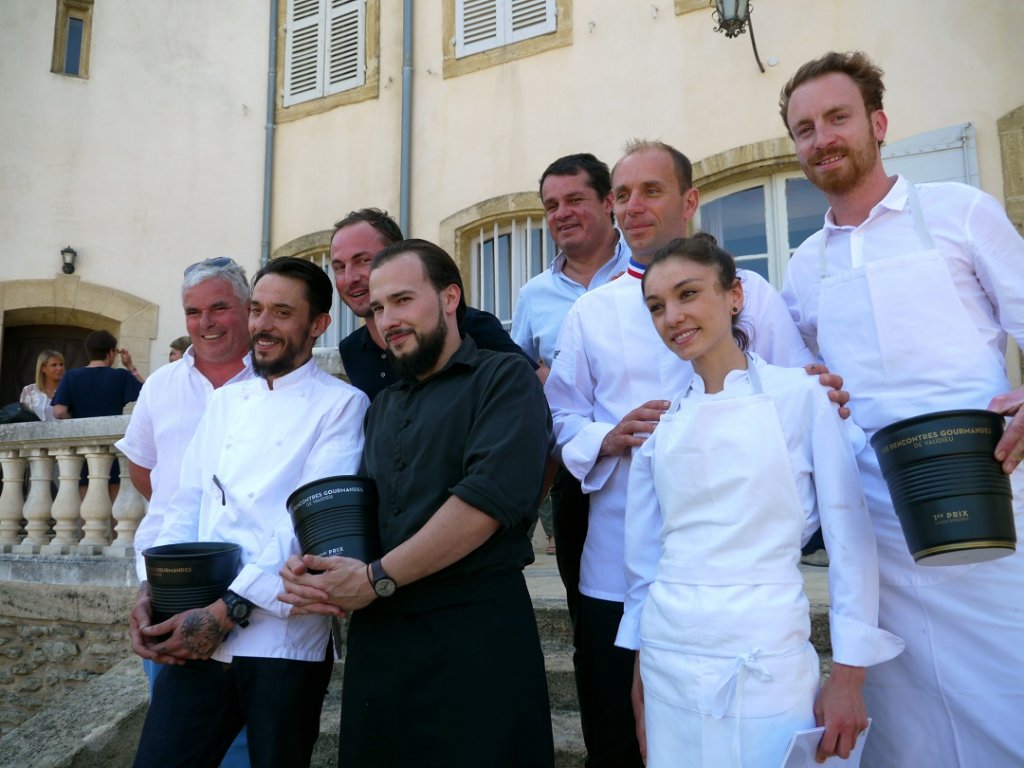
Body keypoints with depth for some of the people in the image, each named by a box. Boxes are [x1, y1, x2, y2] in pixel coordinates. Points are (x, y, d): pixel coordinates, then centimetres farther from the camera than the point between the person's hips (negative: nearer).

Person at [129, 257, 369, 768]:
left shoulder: (341, 404, -3)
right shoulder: (225, 401, 14)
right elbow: (187, 504, 12)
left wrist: (229, 610, -17)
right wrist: (152, 592, -3)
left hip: (283, 639, -4)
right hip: (198, 638, 4)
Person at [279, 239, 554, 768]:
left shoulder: (503, 378, -5)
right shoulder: (382, 407, 18)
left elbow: (490, 497, -18)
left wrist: (377, 578, -14)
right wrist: (312, 567, -5)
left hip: (477, 631, -6)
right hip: (377, 634, 6)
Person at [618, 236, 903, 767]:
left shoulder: (801, 395, -5)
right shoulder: (658, 423, 5)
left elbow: (851, 539, -4)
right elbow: (643, 553, 9)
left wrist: (848, 677, -5)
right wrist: (639, 676, 13)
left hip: (764, 659, -3)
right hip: (667, 660, 4)